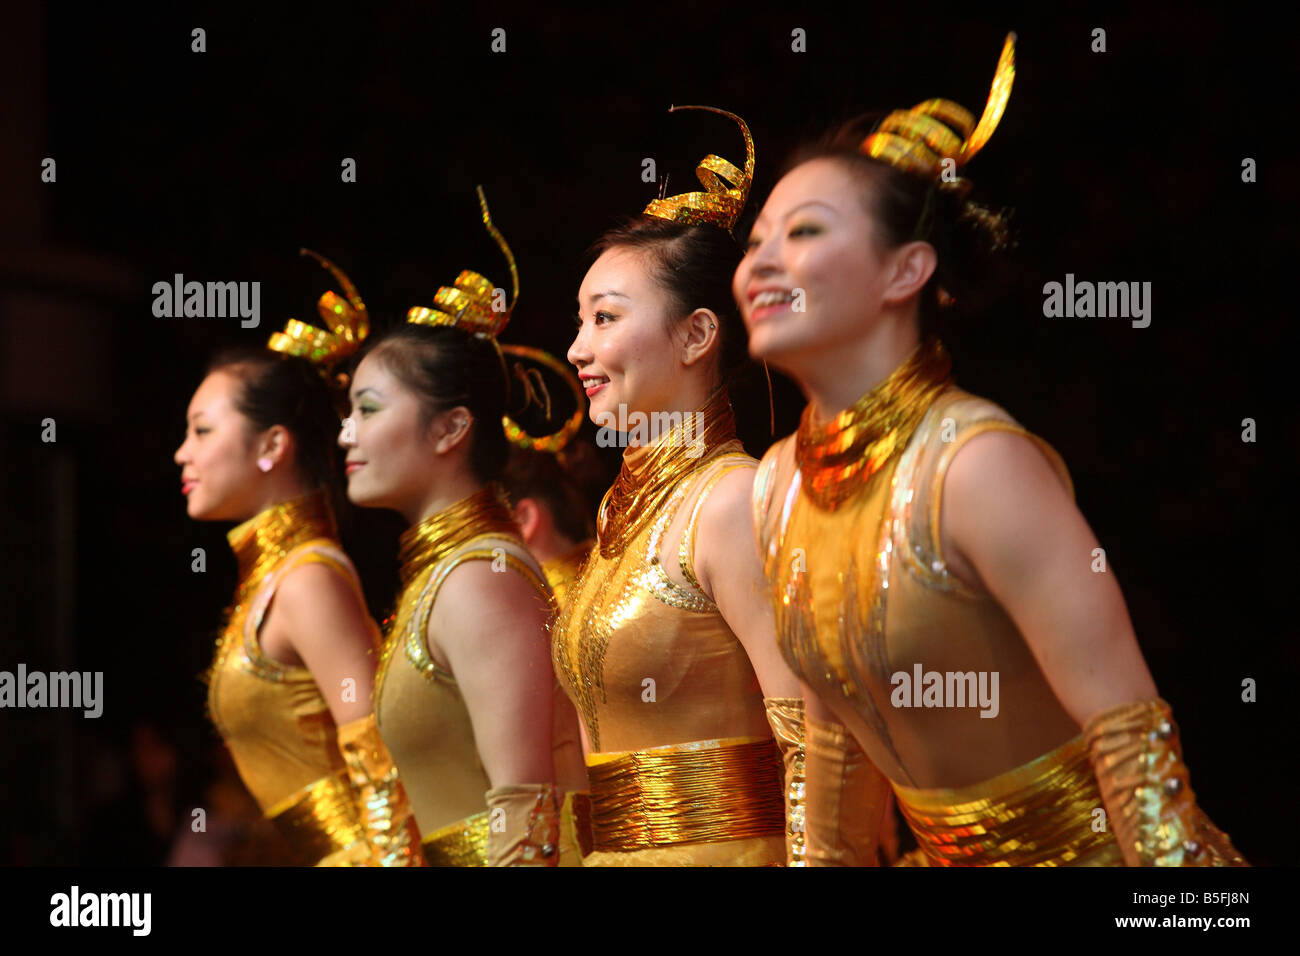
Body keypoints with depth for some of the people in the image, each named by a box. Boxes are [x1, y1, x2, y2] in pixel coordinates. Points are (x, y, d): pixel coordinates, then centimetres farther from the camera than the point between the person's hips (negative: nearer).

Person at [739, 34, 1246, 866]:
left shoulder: (976, 466, -20)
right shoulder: (779, 484, 2)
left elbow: (1129, 726, -23)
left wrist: (1170, 853, -26)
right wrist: (829, 858, 18)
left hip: (1087, 847, -7)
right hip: (953, 855, 7)